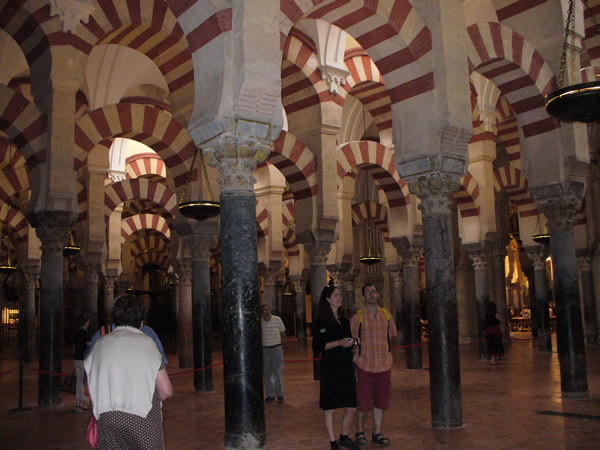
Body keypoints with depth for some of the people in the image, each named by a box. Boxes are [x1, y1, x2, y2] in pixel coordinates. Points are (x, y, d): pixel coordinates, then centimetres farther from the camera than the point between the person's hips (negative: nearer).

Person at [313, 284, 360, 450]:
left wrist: (352, 343, 4)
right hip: (329, 369, -6)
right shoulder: (321, 321, -6)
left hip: (346, 367, 6)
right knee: (330, 408, 1)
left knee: (352, 407, 8)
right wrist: (339, 343, -18)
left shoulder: (344, 320, 14)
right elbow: (318, 346, -12)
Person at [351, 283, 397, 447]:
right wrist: (353, 365, -4)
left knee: (380, 400, 9)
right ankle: (360, 432, 22)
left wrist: (388, 356, 10)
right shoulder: (358, 317, -4)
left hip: (383, 365, 3)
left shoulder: (386, 314, 6)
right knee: (362, 402, 3)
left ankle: (377, 433, 22)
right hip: (364, 365, -3)